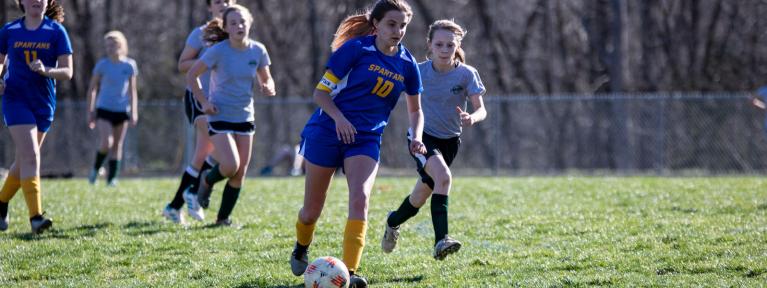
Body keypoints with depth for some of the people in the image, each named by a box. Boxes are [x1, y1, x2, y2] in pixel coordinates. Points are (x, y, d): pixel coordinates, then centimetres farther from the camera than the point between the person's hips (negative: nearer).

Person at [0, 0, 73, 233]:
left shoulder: (56, 31, 0)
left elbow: (67, 72, -4)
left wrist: (45, 70, -23)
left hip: (44, 102, 2)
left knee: (24, 159, 12)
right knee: (31, 156, -17)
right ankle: (35, 217, -21)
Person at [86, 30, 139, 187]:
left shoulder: (129, 65, 1)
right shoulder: (102, 65, -3)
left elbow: (132, 90, 8)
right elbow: (92, 89, 3)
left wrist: (134, 112, 3)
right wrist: (90, 111, -1)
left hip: (122, 110, 2)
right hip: (104, 109, -2)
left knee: (117, 145, 5)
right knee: (106, 143, -17)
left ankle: (112, 177, 12)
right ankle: (96, 169, 6)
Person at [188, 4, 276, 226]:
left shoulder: (258, 50, -3)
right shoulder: (219, 51, -14)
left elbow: (266, 79, 11)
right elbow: (192, 75, -6)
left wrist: (268, 88, -12)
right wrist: (203, 101, -12)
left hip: (245, 117, 4)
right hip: (220, 116, -4)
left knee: (240, 173, 3)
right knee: (231, 166, -18)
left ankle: (223, 218, 18)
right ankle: (207, 181, 16)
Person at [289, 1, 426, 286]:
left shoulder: (407, 64, 4)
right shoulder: (356, 49, -8)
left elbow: (415, 109, 19)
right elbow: (321, 92, -6)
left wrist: (416, 137, 1)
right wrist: (339, 118, -23)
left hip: (366, 139, 2)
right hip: (327, 131, -2)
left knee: (360, 199, -22)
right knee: (312, 209, 6)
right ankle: (300, 251, 38)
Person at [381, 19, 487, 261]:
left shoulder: (467, 74, -13)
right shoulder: (419, 71, -12)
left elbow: (481, 109, -18)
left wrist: (472, 118, -38)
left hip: (450, 141, 2)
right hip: (423, 137, -2)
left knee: (421, 196, 12)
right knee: (443, 176, -31)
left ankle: (394, 221, 44)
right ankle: (441, 240, -35)